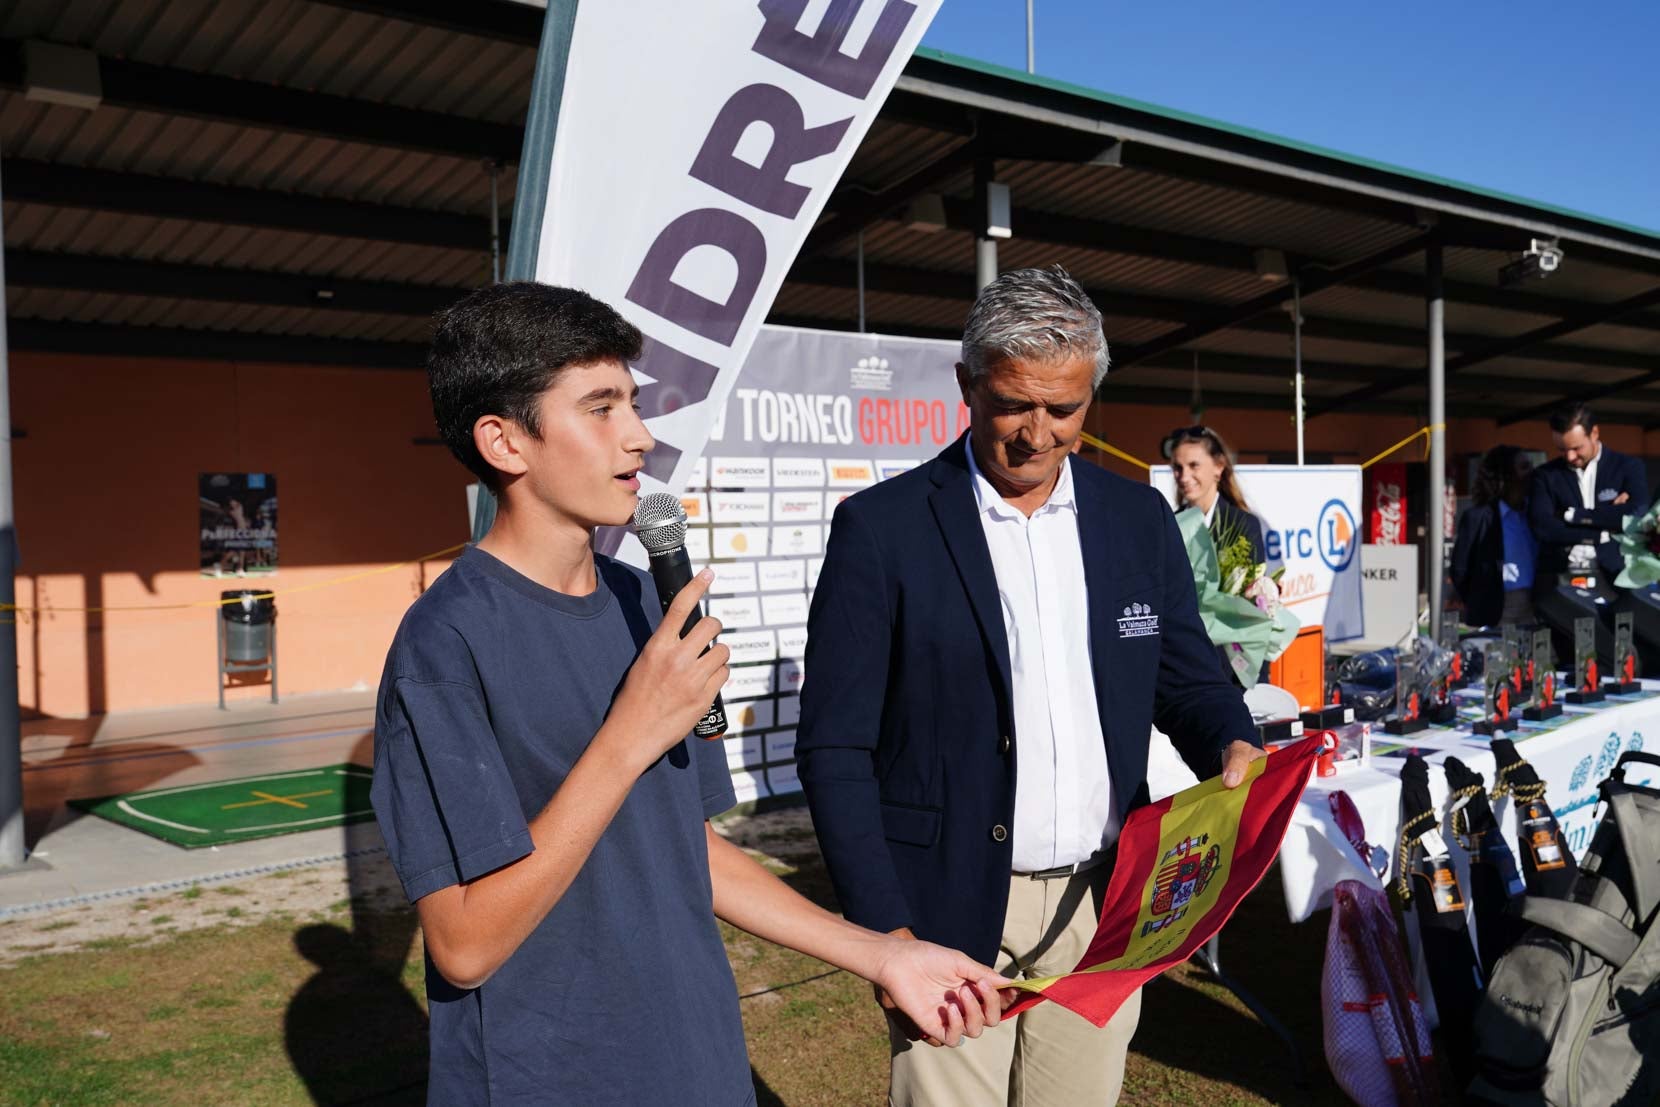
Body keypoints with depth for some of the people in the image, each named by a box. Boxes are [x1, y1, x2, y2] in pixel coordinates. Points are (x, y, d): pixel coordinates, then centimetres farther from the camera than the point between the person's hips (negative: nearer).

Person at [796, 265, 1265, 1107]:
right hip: (949, 917, -3)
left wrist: (1233, 748, -10)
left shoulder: (1140, 519, 6)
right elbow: (835, 747, -8)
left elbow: (1188, 682, 13)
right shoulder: (881, 527, -7)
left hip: (1104, 911, 4)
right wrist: (886, 932, -14)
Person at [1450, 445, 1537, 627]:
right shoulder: (1479, 516, -6)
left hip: (1531, 606, 5)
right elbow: (1460, 568, -4)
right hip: (1494, 611, -5)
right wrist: (1477, 605, 2)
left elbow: (1540, 560, 15)